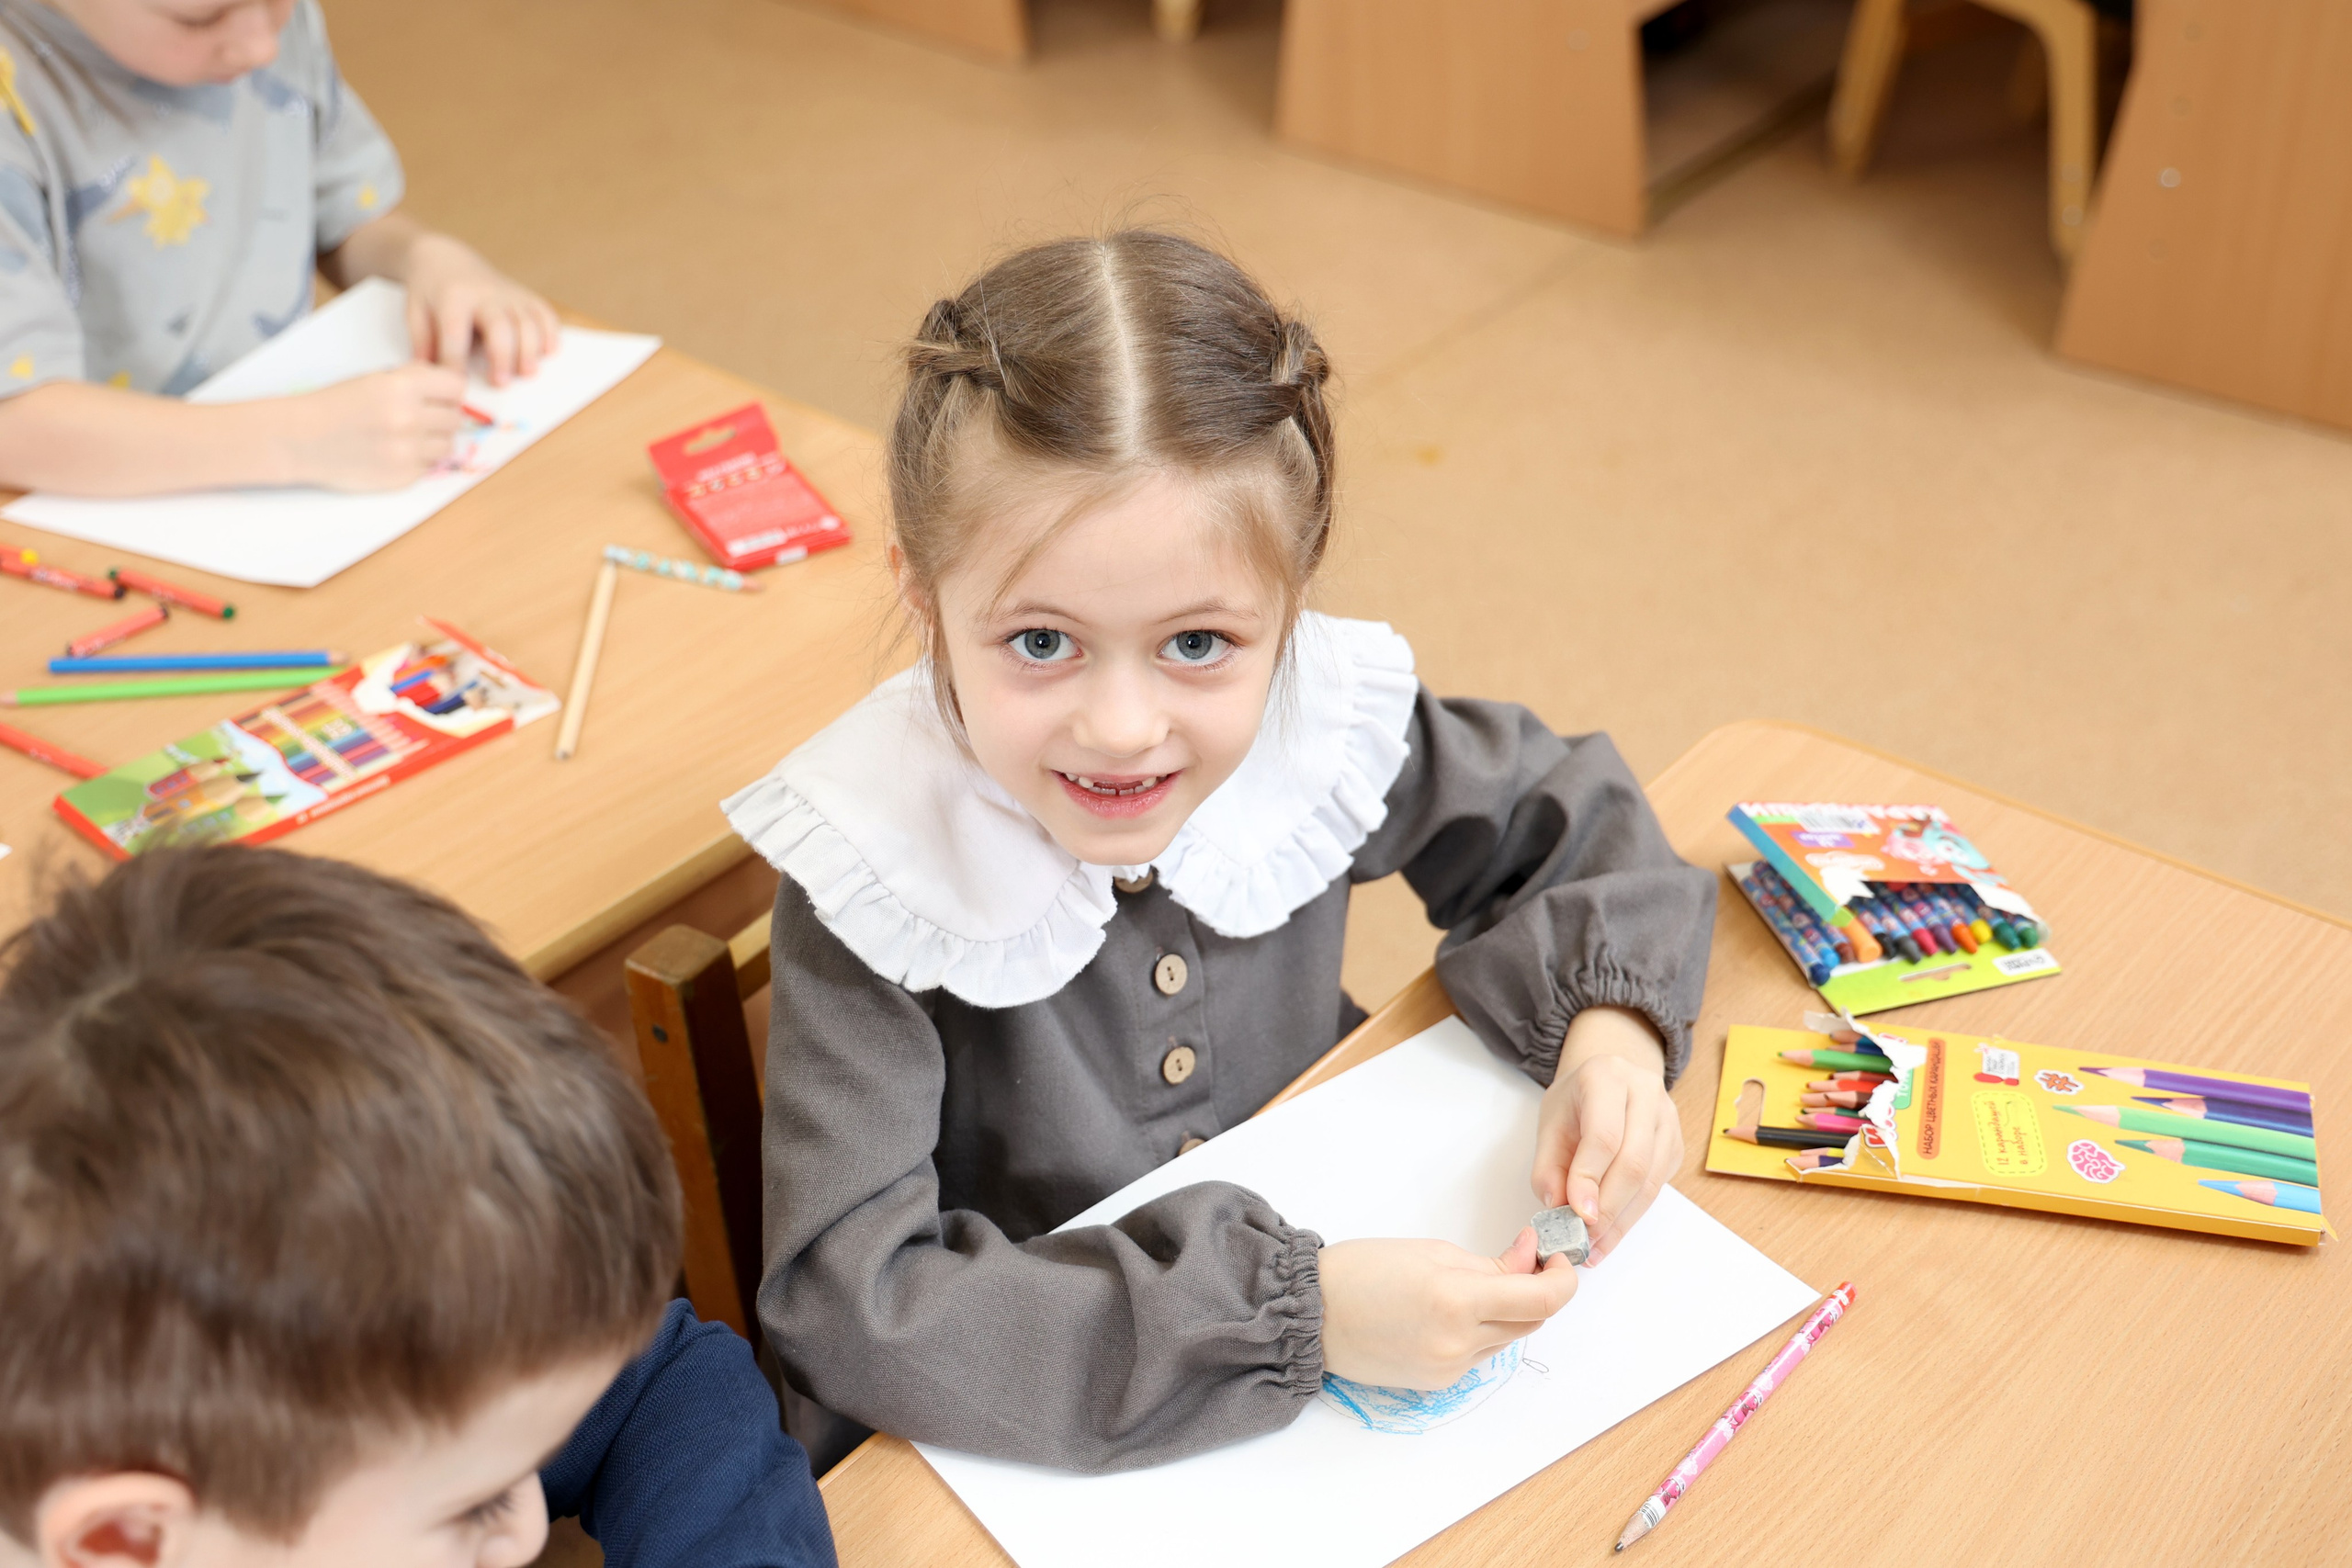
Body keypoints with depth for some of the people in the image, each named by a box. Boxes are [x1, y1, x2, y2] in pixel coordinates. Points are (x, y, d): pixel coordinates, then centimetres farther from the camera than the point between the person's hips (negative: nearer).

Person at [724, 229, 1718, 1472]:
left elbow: (1557, 815, 4)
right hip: (1015, 1456, -3)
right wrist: (1294, 1310, -32)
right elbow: (847, 1303, -29)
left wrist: (1611, 1026, -16)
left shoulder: (1319, 726, -15)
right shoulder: (872, 871, -26)